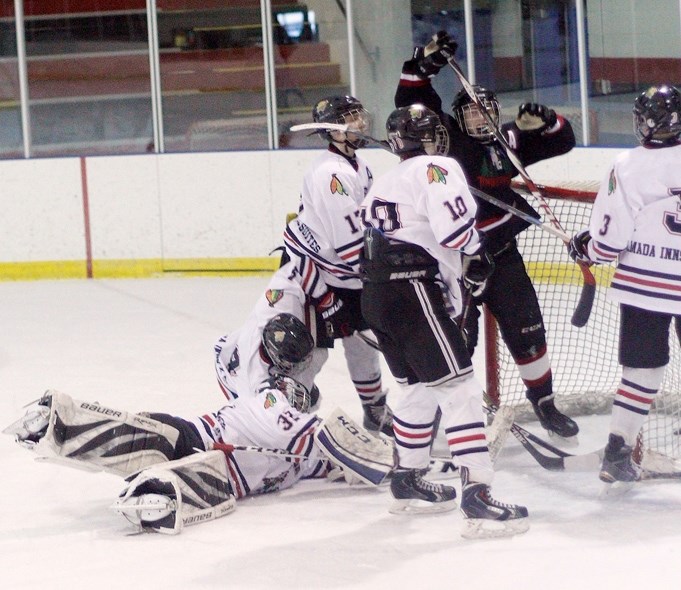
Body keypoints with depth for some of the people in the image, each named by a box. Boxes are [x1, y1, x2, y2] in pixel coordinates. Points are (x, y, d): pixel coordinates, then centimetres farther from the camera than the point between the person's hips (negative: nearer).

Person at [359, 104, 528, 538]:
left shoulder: (385, 184, 23)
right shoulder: (437, 169, -5)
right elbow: (453, 227, -20)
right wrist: (476, 256, 0)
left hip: (377, 294, 9)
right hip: (413, 294, -9)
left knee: (421, 387, 24)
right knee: (459, 389, -11)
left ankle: (408, 482, 34)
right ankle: (478, 495, -18)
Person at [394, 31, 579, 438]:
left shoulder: (510, 141, 4)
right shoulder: (447, 137, -3)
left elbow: (563, 141, 6)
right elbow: (413, 100, -9)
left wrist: (544, 121, -13)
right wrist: (425, 62, -22)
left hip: (501, 252, 3)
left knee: (526, 328, 6)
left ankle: (545, 403, 19)